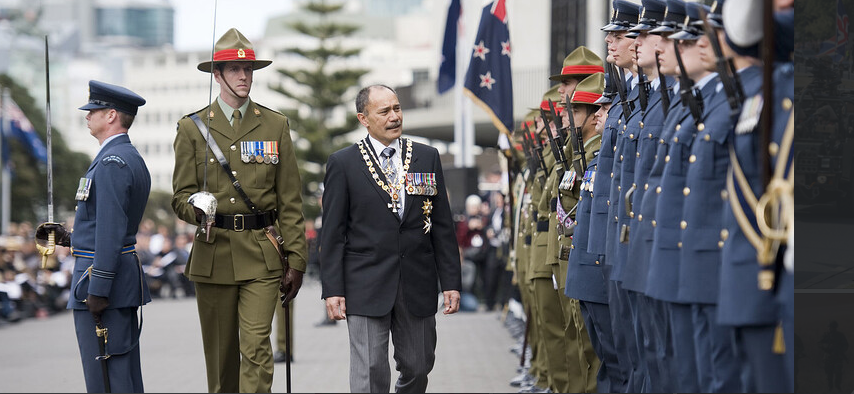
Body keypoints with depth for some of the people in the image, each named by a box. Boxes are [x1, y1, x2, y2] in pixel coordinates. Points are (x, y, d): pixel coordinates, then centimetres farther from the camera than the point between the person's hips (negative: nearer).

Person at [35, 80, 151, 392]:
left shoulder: (111, 162, -16)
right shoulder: (132, 159, 16)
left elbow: (112, 229, -22)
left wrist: (97, 290, -22)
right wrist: (71, 238, 18)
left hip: (103, 277, -10)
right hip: (126, 276, 10)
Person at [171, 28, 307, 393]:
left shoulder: (276, 125, 9)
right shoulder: (192, 128, 7)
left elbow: (289, 199, 7)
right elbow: (181, 195, 5)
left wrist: (296, 260, 2)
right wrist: (197, 210, -19)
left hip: (262, 256, -1)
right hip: (212, 253, 1)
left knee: (256, 346, -12)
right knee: (220, 351, 8)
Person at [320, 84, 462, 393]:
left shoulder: (427, 158, 9)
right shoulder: (343, 164, 1)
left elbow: (443, 226, 9)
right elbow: (333, 233, 0)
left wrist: (451, 282, 3)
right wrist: (333, 289, -7)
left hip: (418, 285, 3)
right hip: (366, 285, -3)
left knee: (418, 368, 10)